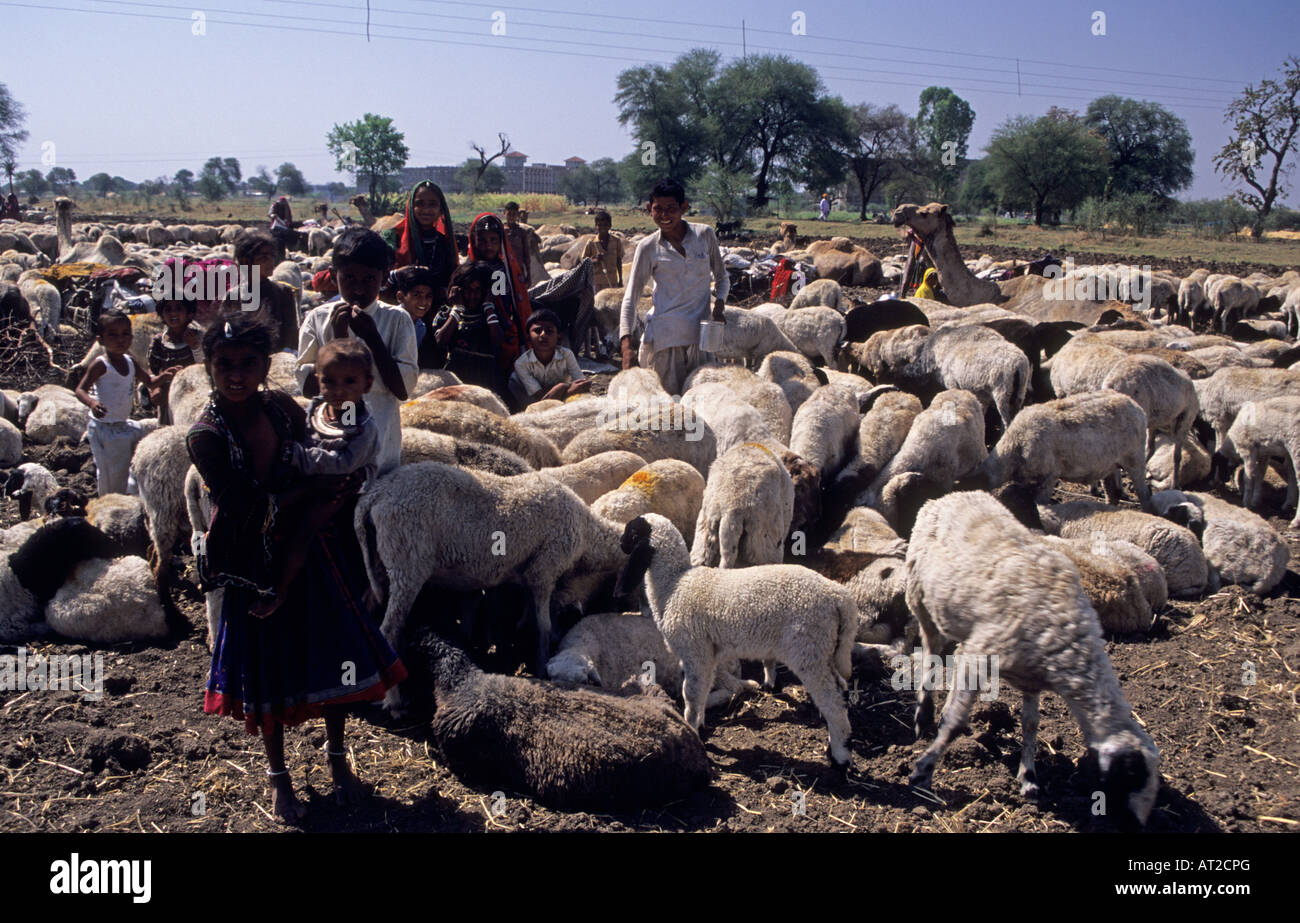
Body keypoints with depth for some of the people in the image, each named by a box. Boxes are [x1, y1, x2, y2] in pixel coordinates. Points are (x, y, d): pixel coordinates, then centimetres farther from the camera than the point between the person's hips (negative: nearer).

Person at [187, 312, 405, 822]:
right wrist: (310, 486, -17)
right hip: (258, 565, -4)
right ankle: (277, 774, 34)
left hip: (313, 551, 4)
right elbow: (246, 508, -21)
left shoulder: (282, 407, -5)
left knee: (334, 651, 11)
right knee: (268, 667, 11)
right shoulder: (206, 436, -17)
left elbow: (318, 470, 9)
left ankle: (337, 756, 36)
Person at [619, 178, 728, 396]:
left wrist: (719, 303, -4)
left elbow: (721, 277, 18)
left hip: (700, 333, 3)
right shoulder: (648, 247, 0)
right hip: (665, 334, -2)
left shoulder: (705, 235, 6)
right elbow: (631, 296, -1)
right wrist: (626, 344, -12)